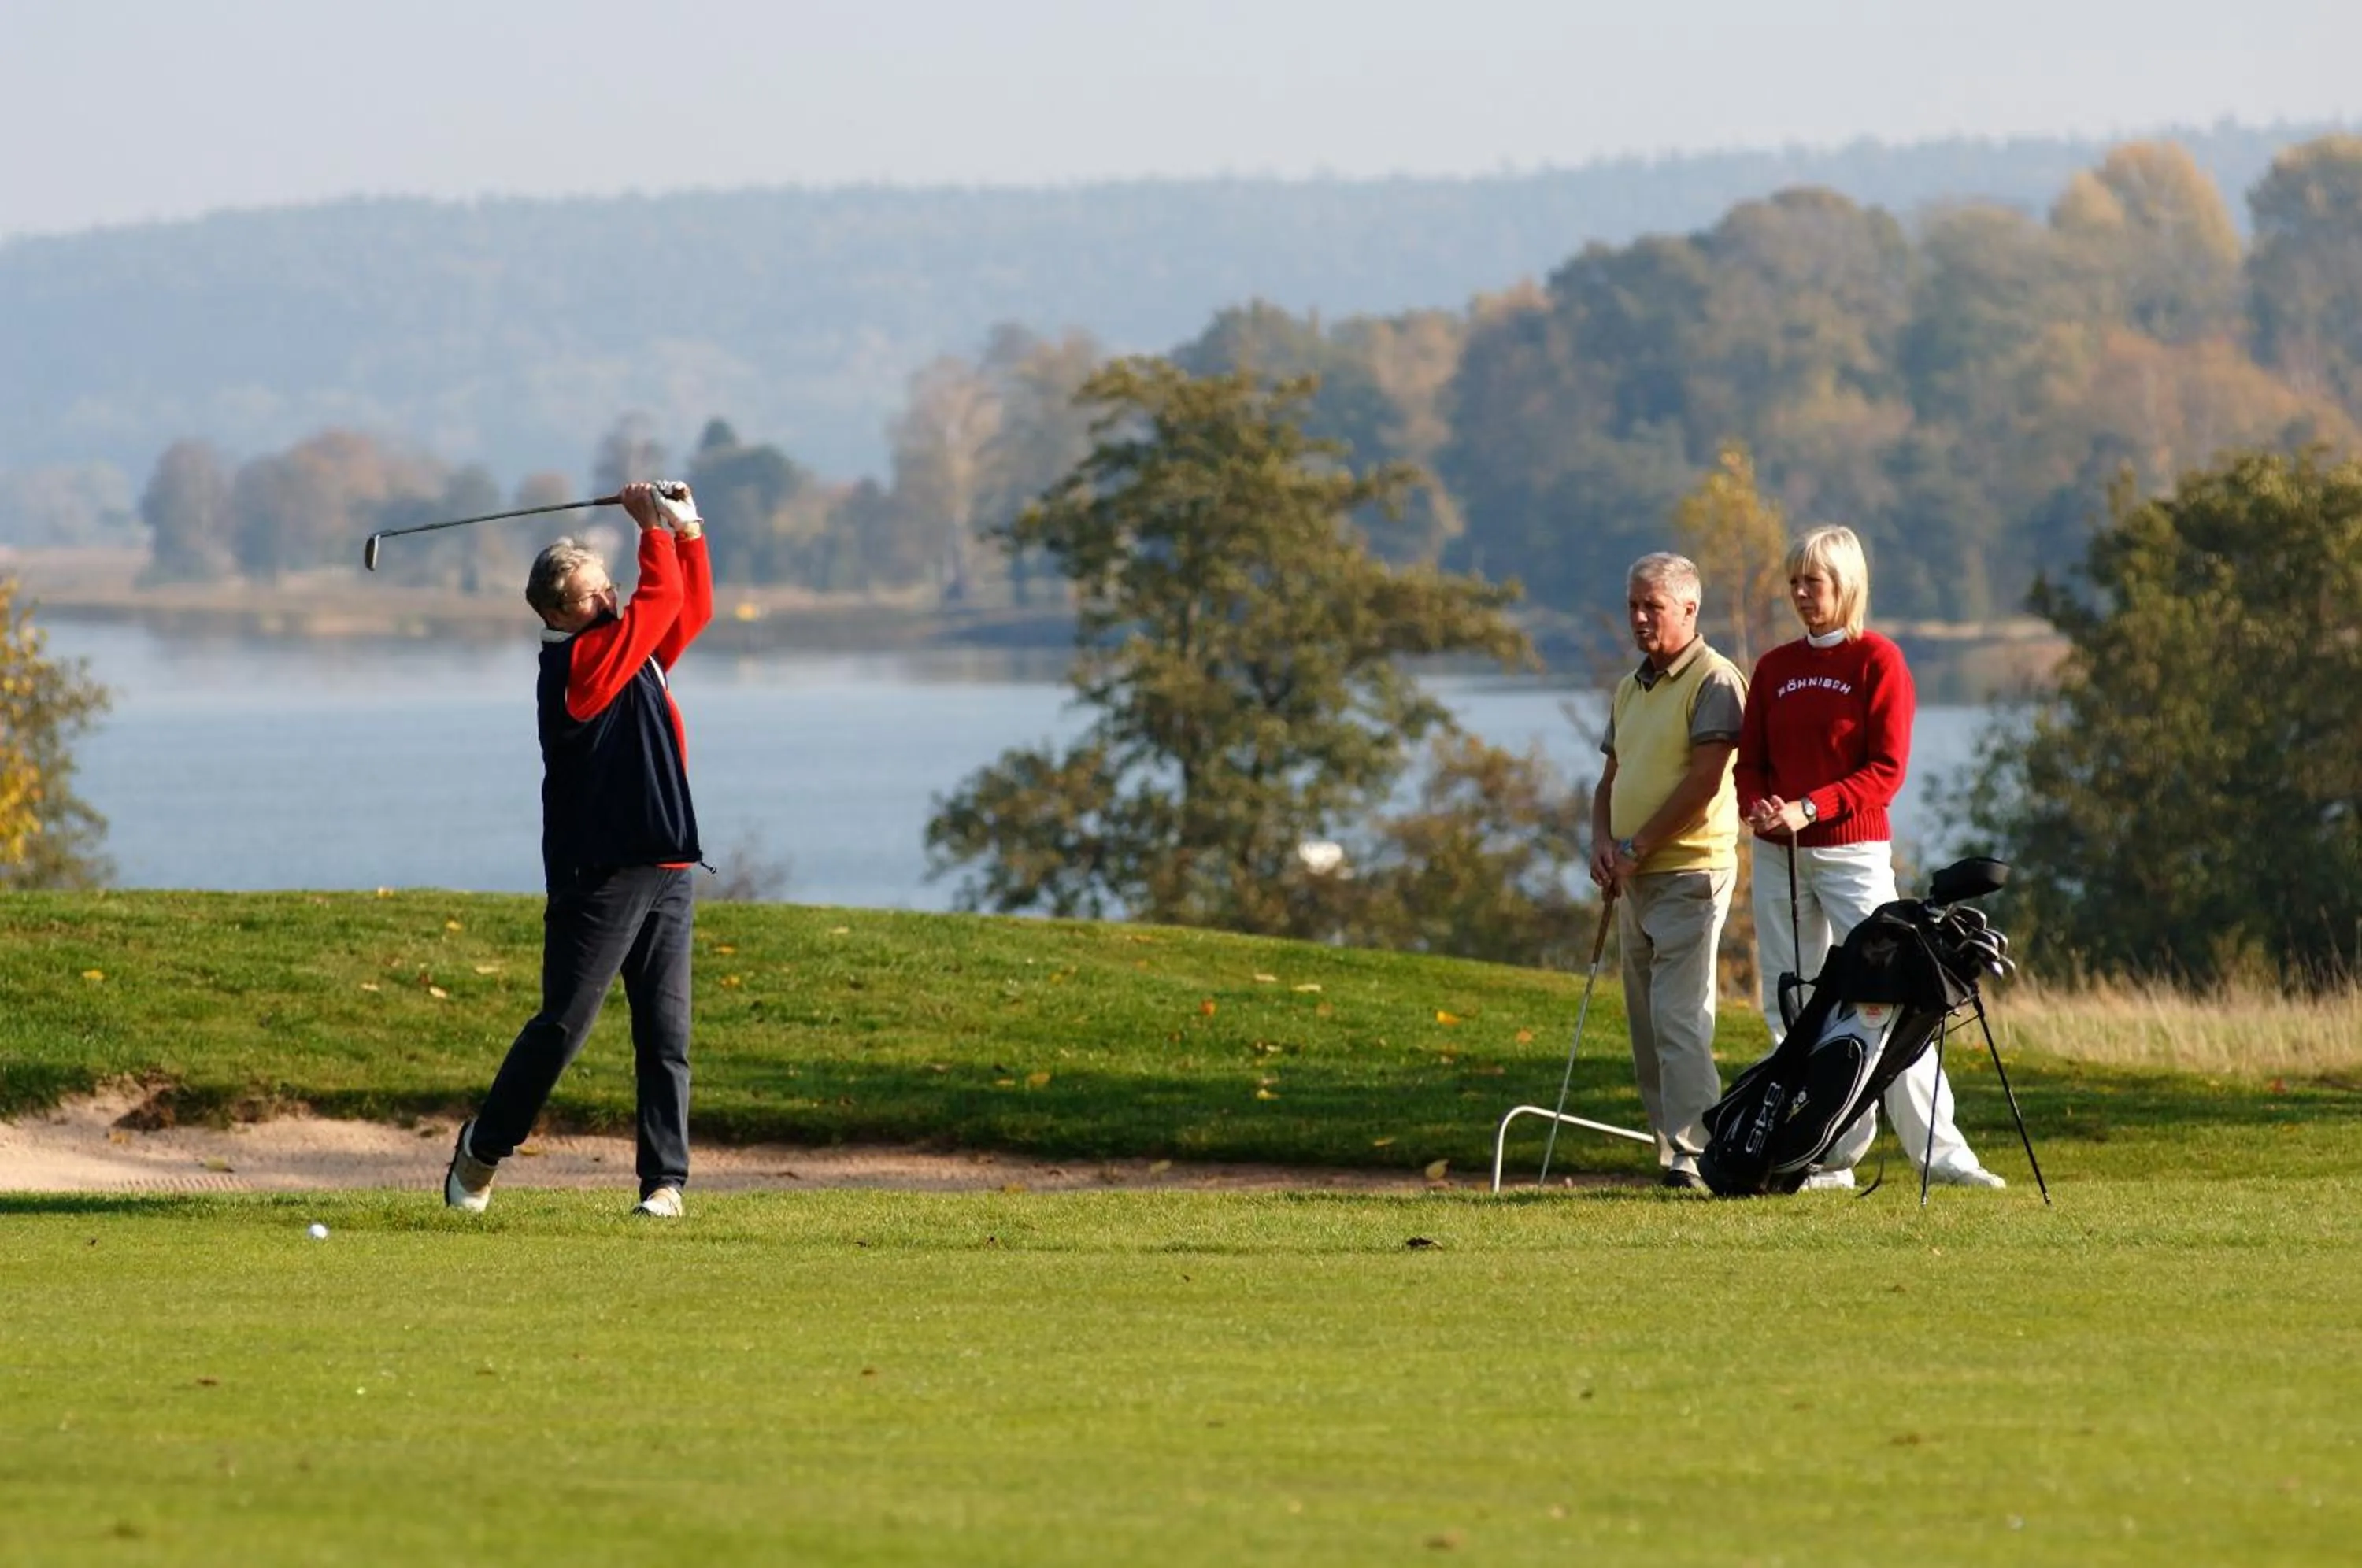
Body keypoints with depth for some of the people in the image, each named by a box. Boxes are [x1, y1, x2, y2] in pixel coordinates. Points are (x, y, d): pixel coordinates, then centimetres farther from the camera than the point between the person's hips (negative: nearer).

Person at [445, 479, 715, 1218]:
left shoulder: (637, 652, 15)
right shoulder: (575, 662, -10)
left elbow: (690, 608, 27)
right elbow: (659, 603, -14)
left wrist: (687, 532, 15)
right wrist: (656, 529, -2)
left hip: (665, 871, 7)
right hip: (599, 873, -7)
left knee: (666, 1033, 2)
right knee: (563, 1026, -4)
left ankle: (665, 1179, 3)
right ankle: (480, 1153, 11)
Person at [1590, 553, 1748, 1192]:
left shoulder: (1714, 682, -9)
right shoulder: (1630, 689, 18)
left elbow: (1704, 782, -16)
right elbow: (1611, 779, 22)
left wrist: (1636, 848, -13)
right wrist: (1602, 842, 2)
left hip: (1690, 874, -9)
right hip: (1636, 879, 9)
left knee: (1679, 1020, -15)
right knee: (1646, 1026, 7)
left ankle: (1692, 1156, -18)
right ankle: (1669, 1148, 10)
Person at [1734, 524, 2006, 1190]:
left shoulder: (1877, 661, -3)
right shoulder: (1773, 668, 12)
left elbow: (1886, 770, -9)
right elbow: (1749, 761, 13)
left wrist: (1811, 808, -19)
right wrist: (1758, 806, -9)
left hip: (1853, 851, -5)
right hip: (1778, 857, 5)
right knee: (1790, 1008, 3)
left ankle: (1939, 1150, -10)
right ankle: (1828, 1156, 7)